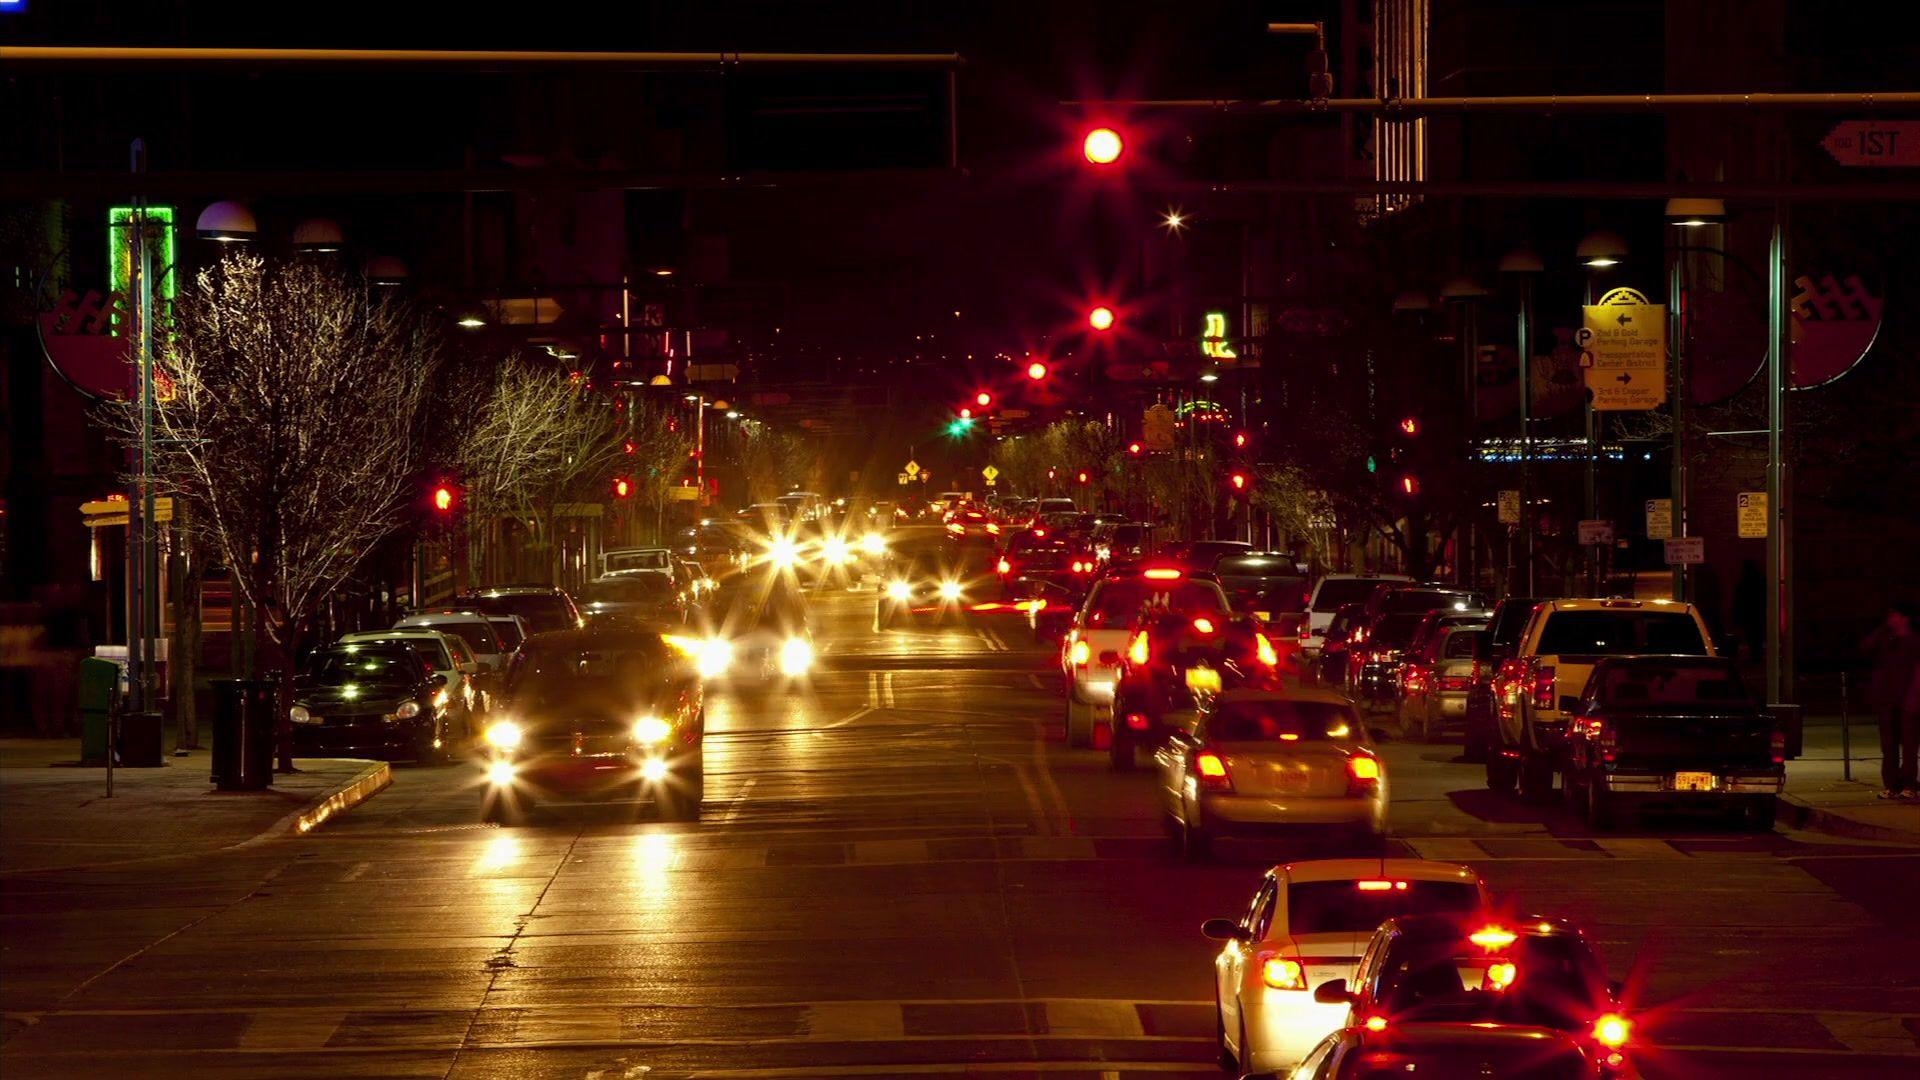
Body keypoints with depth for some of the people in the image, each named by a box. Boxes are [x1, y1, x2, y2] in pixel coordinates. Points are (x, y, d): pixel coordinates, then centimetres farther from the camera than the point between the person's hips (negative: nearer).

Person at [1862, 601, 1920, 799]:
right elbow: (1866, 647, -2)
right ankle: (1890, 785, 7)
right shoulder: (1885, 640, 13)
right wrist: (1883, 629, -2)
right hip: (1885, 699, 5)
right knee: (1888, 744, 4)